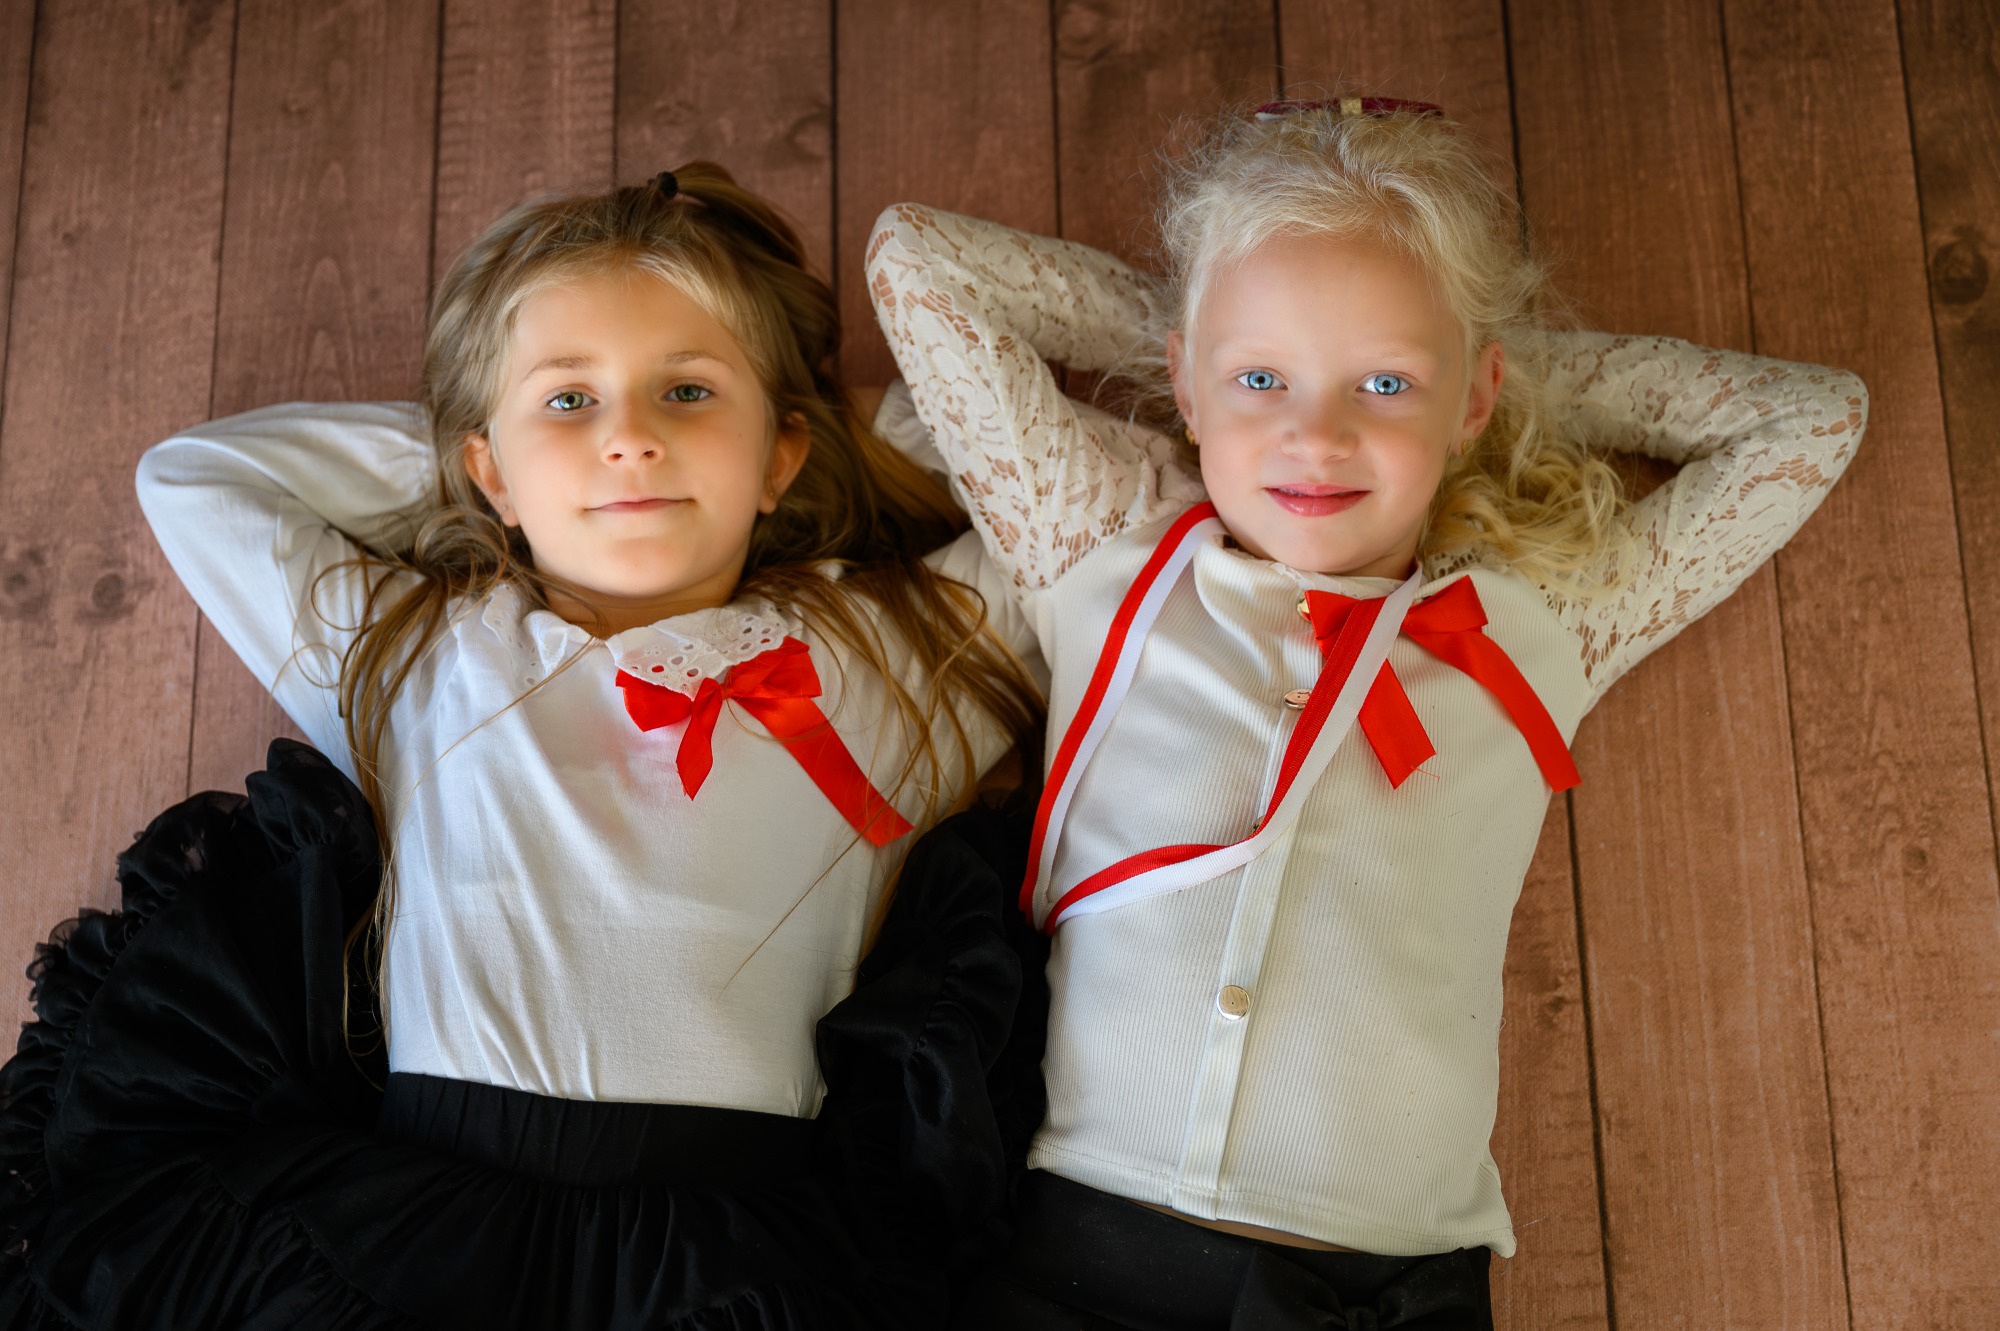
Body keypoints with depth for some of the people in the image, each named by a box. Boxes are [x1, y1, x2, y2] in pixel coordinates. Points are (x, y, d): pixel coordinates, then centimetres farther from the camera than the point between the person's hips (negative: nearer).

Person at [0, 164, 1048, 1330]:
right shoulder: (412, 652, 19)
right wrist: (450, 442, 24)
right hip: (408, 1201, 2)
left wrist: (854, 430, 24)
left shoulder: (885, 650, 15)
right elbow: (188, 477, 27)